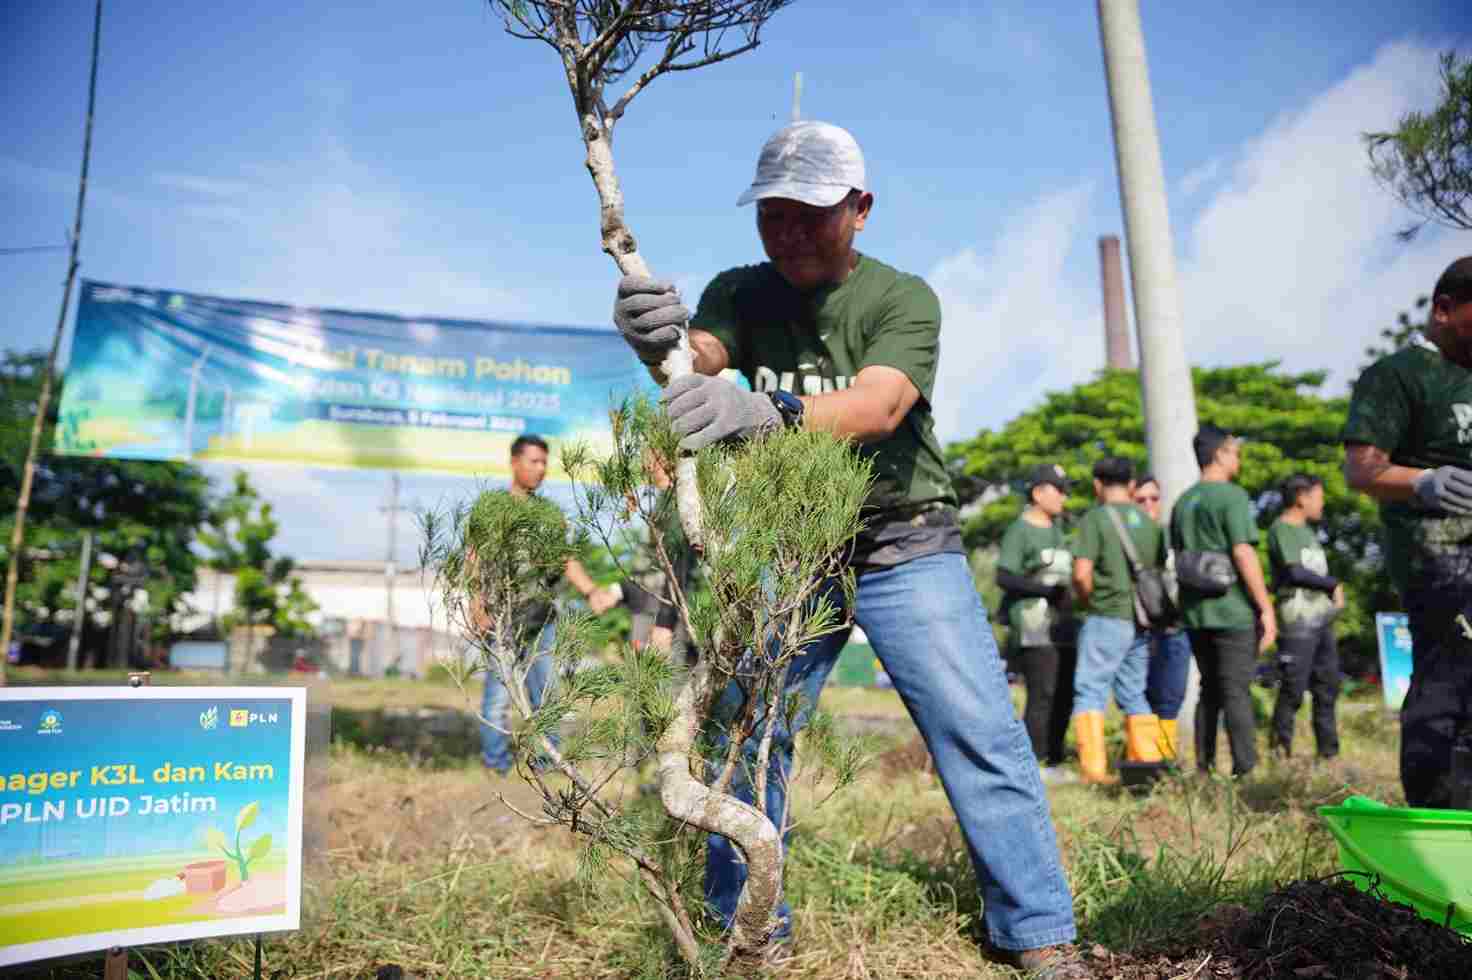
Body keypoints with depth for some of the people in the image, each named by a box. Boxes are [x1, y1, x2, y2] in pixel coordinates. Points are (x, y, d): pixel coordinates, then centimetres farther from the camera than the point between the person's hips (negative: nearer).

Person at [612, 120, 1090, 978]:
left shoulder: (902, 298, -10)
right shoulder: (741, 292, 3)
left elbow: (877, 407, -29)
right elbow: (702, 360, -17)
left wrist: (763, 411, -48)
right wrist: (659, 341, -42)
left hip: (905, 546, -2)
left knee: (980, 734, -6)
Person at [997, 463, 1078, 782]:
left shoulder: (1056, 529, 20)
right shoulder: (1019, 530, -6)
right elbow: (1004, 577, -14)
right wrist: (1046, 587, -20)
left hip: (1061, 625, 9)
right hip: (1034, 627, -9)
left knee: (1064, 695, 9)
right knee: (1042, 695, -12)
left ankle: (1053, 763, 19)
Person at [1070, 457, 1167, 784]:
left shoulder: (1095, 518, -8)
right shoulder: (1149, 521, 10)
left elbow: (1082, 573, -16)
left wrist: (1089, 601, 1)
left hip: (1107, 618, -6)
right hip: (1141, 621, 6)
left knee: (1090, 691, -1)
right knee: (1134, 693, 17)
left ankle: (1094, 769, -7)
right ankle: (1147, 760, 19)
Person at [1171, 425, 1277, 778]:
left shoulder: (1183, 502, 14)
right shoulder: (1232, 495, -9)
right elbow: (1243, 553, -16)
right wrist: (1266, 607, -13)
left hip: (1195, 612, 7)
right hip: (1233, 610, -7)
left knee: (1209, 690, 12)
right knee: (1237, 691, -4)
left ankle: (1204, 769, 13)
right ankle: (1246, 769, -3)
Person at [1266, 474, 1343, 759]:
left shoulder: (1306, 530, 20)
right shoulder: (1281, 528, -8)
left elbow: (1320, 571, 19)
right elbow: (1295, 571, -14)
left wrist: (1334, 591, 1)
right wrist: (1333, 584, -1)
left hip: (1322, 619, 9)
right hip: (1297, 621, -9)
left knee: (1328, 685, 10)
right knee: (1293, 689, -7)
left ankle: (1329, 750, 17)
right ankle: (1280, 751, 1)